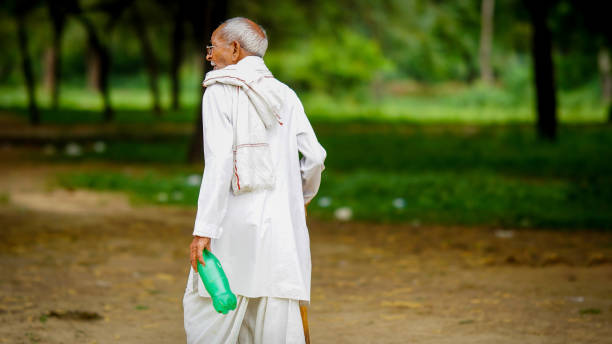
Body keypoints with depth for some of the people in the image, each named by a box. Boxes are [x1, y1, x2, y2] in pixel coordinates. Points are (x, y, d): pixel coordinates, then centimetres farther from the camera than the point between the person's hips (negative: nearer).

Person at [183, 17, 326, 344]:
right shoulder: (284, 95, 10)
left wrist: (203, 230, -16)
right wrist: (303, 195, 29)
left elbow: (219, 162, -14)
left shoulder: (221, 91, -4)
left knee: (205, 307, 9)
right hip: (282, 219, 4)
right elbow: (314, 157, 9)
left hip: (235, 220, -4)